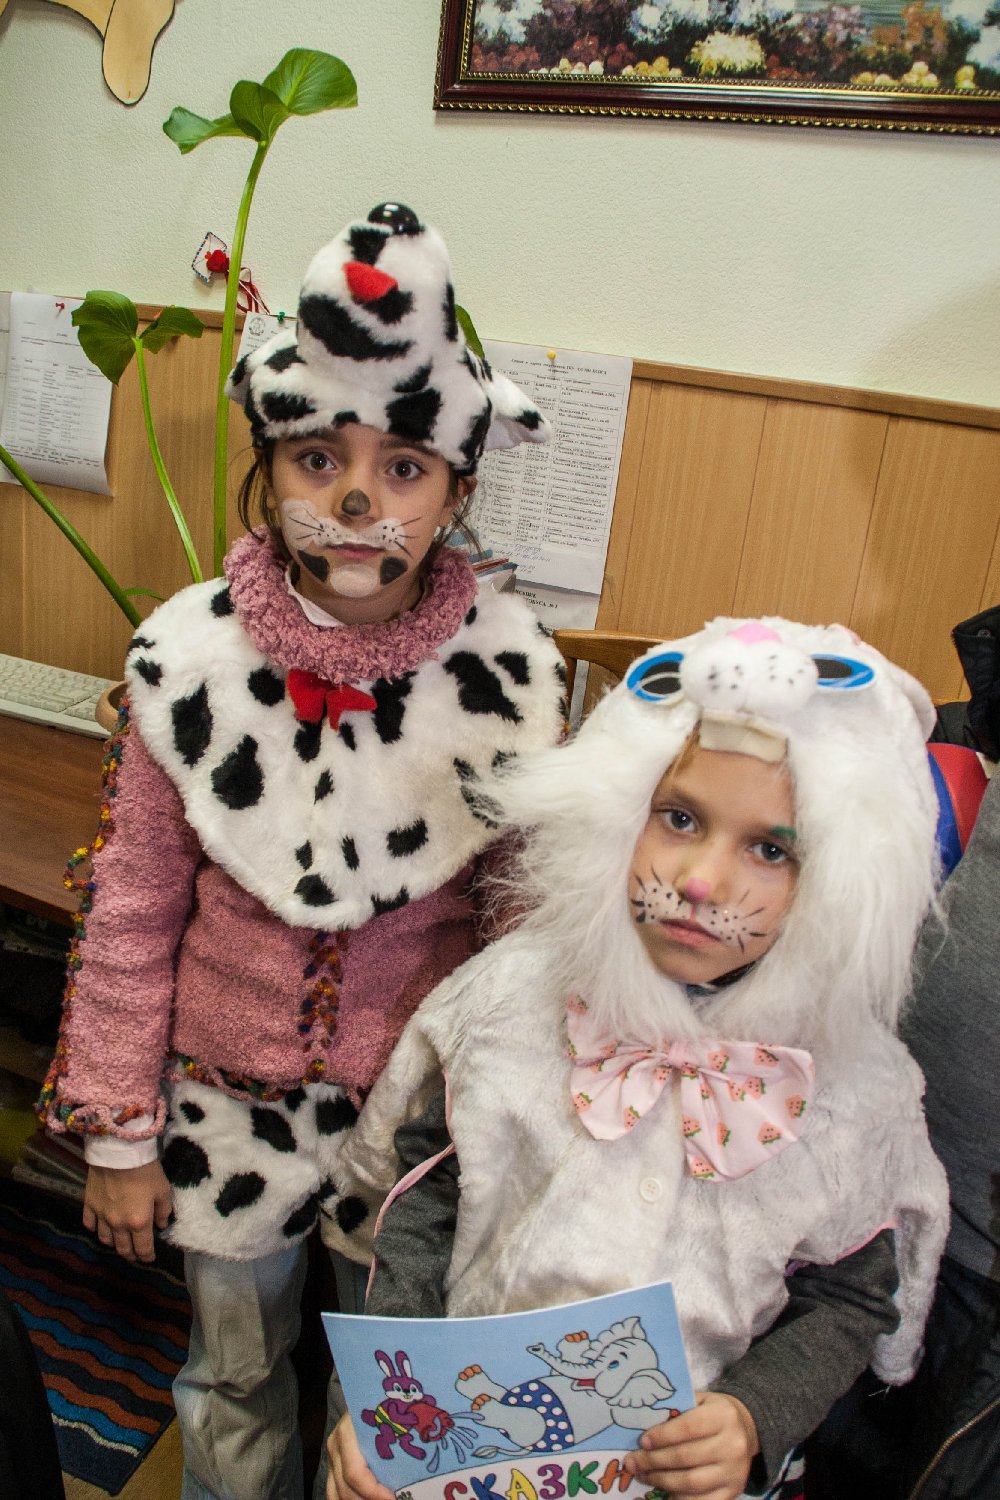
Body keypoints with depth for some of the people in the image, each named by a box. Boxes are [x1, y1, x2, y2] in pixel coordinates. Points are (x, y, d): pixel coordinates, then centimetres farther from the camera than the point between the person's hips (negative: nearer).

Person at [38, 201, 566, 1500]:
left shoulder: (514, 672, -16)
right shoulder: (187, 661, -15)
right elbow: (131, 914, -6)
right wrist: (118, 1136, 0)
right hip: (231, 1094, 1)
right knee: (238, 1378, 26)